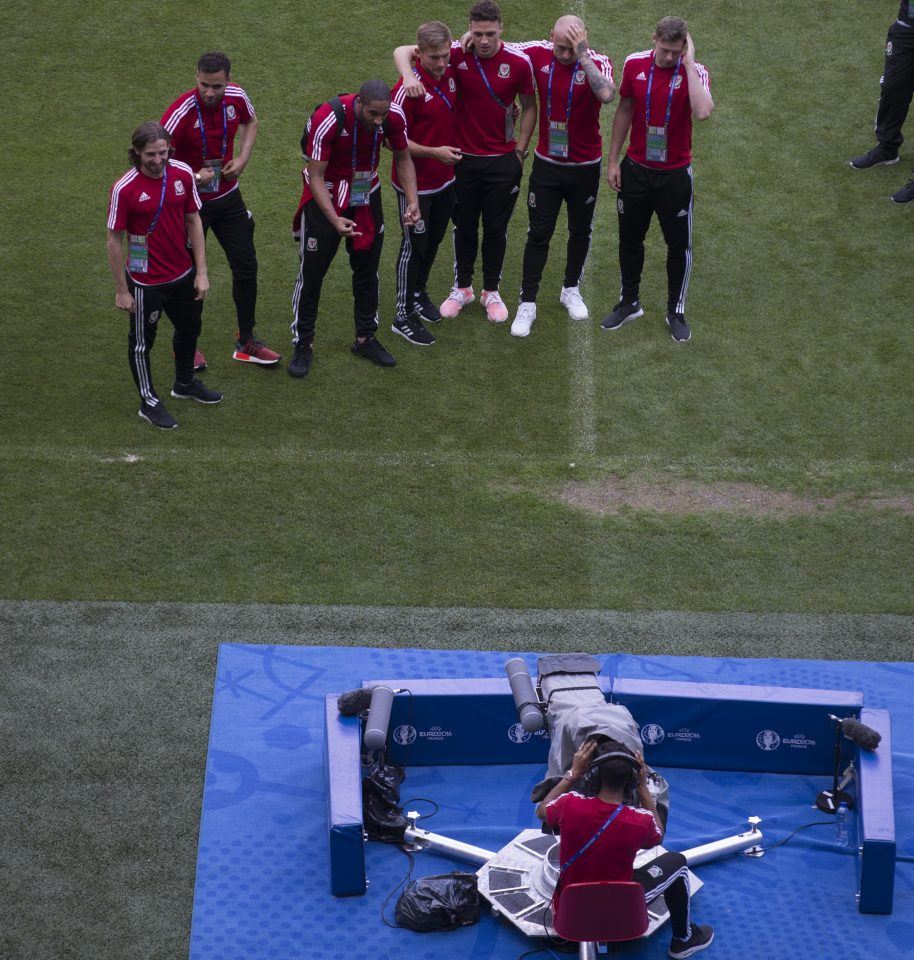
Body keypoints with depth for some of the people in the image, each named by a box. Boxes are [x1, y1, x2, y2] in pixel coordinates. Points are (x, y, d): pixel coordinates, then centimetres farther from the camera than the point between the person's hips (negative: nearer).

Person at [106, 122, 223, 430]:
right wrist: (121, 290, -11)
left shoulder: (183, 174, -8)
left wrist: (201, 272, 1)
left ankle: (185, 383, 49)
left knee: (189, 329, 25)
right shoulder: (125, 188, -22)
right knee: (142, 342, 11)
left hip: (183, 274, 6)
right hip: (146, 281, -6)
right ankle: (149, 402, 29)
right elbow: (114, 240, -14)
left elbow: (193, 221, 2)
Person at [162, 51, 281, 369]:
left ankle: (246, 342, 26)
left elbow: (250, 122, 13)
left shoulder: (236, 98, -11)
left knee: (246, 267, 10)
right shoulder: (181, 112, -27)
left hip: (228, 196, 5)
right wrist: (193, 177, -33)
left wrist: (243, 156, -2)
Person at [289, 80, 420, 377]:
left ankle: (365, 338, 31)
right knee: (312, 271, 1)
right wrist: (335, 220, -38)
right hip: (326, 196, -4)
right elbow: (315, 177, -27)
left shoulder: (394, 117, -22)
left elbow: (403, 158, -2)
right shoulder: (328, 119, -34)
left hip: (366, 194, 4)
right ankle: (303, 344, 15)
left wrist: (412, 201, -14)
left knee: (367, 269, 14)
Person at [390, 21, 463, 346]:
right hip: (415, 184, -7)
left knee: (434, 240, 21)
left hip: (445, 179, 7)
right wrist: (434, 152, -28)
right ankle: (404, 316, 14)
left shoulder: (450, 75, -4)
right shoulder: (408, 89, -24)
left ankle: (419, 293, 42)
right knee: (414, 246, 3)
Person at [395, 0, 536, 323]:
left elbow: (529, 106, 3)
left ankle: (492, 291, 28)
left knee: (496, 228, 11)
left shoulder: (518, 62, -12)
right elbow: (402, 51, -14)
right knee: (464, 227, 15)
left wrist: (520, 150, 0)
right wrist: (408, 76, -35)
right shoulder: (458, 54, -14)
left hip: (503, 161, 0)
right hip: (464, 159, 0)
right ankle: (462, 287, 33)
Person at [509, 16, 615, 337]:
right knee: (538, 234, 4)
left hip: (585, 166, -1)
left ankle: (571, 290, 37)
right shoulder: (538, 54, -11)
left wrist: (583, 56, -39)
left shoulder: (597, 63, -19)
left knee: (580, 231, 17)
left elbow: (606, 94, -40)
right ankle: (527, 304, 11)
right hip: (547, 164, 1)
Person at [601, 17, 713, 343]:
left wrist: (688, 64, -31)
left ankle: (676, 311, 23)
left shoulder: (694, 72, -16)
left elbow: (702, 112, -36)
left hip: (675, 174, -3)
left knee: (679, 244, 7)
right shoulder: (634, 65, -7)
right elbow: (624, 111, 6)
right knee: (630, 238, 15)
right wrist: (612, 160, 6)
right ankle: (629, 302, 33)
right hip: (636, 169, 3)